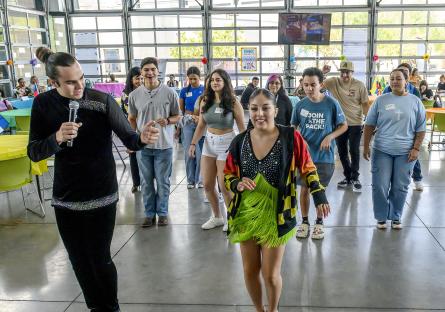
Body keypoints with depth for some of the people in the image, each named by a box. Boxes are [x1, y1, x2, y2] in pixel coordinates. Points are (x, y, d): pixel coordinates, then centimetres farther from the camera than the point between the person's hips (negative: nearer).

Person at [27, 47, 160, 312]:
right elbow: (34, 153, -4)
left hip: (101, 196, -3)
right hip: (65, 198, 4)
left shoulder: (102, 100, -14)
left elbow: (129, 139, -15)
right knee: (79, 260, 16)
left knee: (100, 259, 6)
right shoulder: (43, 104, -5)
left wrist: (142, 138, -38)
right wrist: (57, 138, -25)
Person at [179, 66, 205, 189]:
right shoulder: (184, 91, 3)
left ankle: (200, 179, 13)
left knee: (200, 153, -1)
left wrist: (201, 117, -21)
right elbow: (181, 110, 7)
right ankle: (190, 179, 17)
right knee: (188, 152, 5)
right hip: (188, 123, 2)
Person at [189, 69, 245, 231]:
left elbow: (242, 128, -7)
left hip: (227, 144, -5)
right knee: (207, 185, 9)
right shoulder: (205, 101, 2)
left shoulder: (233, 103, -9)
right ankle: (217, 217, 30)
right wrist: (193, 143, 0)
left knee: (225, 186, -2)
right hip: (209, 143, 5)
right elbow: (201, 126, 8)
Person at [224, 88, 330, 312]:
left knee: (271, 274, 6)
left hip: (275, 215, -3)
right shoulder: (239, 141, -5)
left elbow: (307, 169, 0)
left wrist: (319, 197, -7)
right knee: (250, 270, 14)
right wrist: (238, 184, -15)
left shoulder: (291, 137, -12)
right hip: (246, 214, 3)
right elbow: (227, 176, 6)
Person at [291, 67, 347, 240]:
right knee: (304, 189, 9)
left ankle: (319, 223, 27)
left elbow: (344, 125, -1)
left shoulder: (331, 104, -10)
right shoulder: (300, 105, -4)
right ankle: (304, 222, 26)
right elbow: (293, 126, 9)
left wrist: (330, 137, -17)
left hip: (324, 156, -1)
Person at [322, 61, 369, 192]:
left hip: (355, 123, -3)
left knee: (354, 151, -4)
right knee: (342, 152, 11)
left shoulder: (359, 85, -7)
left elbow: (365, 104, -1)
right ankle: (348, 177, 26)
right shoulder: (333, 82, -3)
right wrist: (322, 72, -27)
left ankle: (355, 178, 11)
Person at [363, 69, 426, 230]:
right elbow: (369, 124, 6)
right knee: (380, 186, 0)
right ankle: (381, 217, 17)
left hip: (405, 152, 0)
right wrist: (366, 146, 2)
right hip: (382, 150, 0)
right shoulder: (381, 100, 3)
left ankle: (396, 217, 24)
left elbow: (421, 129, 6)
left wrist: (416, 148, -3)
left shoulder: (415, 102, 4)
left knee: (400, 187, 7)